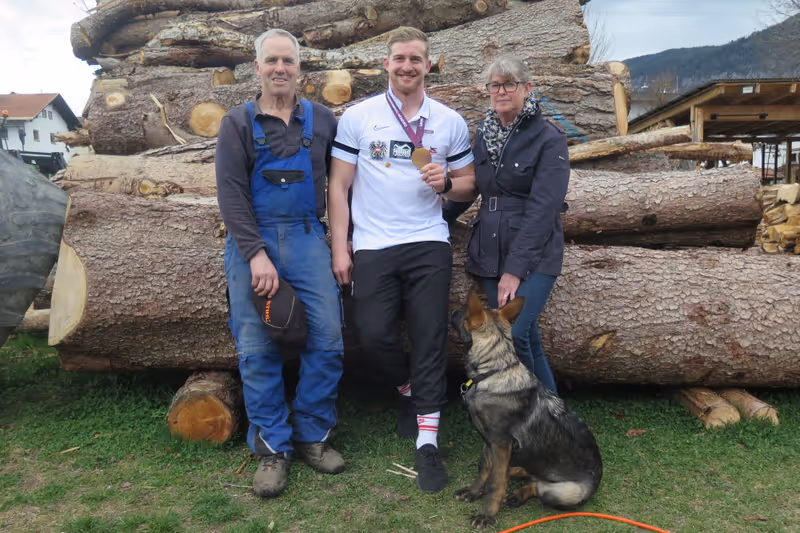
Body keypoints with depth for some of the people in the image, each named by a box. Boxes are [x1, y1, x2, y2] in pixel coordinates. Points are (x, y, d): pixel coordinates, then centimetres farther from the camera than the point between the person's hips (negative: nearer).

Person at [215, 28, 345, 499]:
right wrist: (256, 254, -13)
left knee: (327, 339, -3)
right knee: (258, 349, 1)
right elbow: (231, 193, -3)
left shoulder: (322, 120, 11)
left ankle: (313, 436, 16)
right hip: (251, 240, -1)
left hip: (308, 239, 2)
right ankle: (273, 448, 14)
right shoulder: (238, 123, 5)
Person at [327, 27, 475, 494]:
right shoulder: (358, 117, 2)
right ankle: (410, 390, 31)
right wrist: (340, 248, -4)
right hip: (373, 246, 0)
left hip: (429, 244, 0)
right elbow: (339, 186, 2)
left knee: (430, 337, -2)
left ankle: (428, 441, 8)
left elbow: (469, 181, 14)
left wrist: (446, 183, -10)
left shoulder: (451, 122, 6)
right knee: (374, 336, -2)